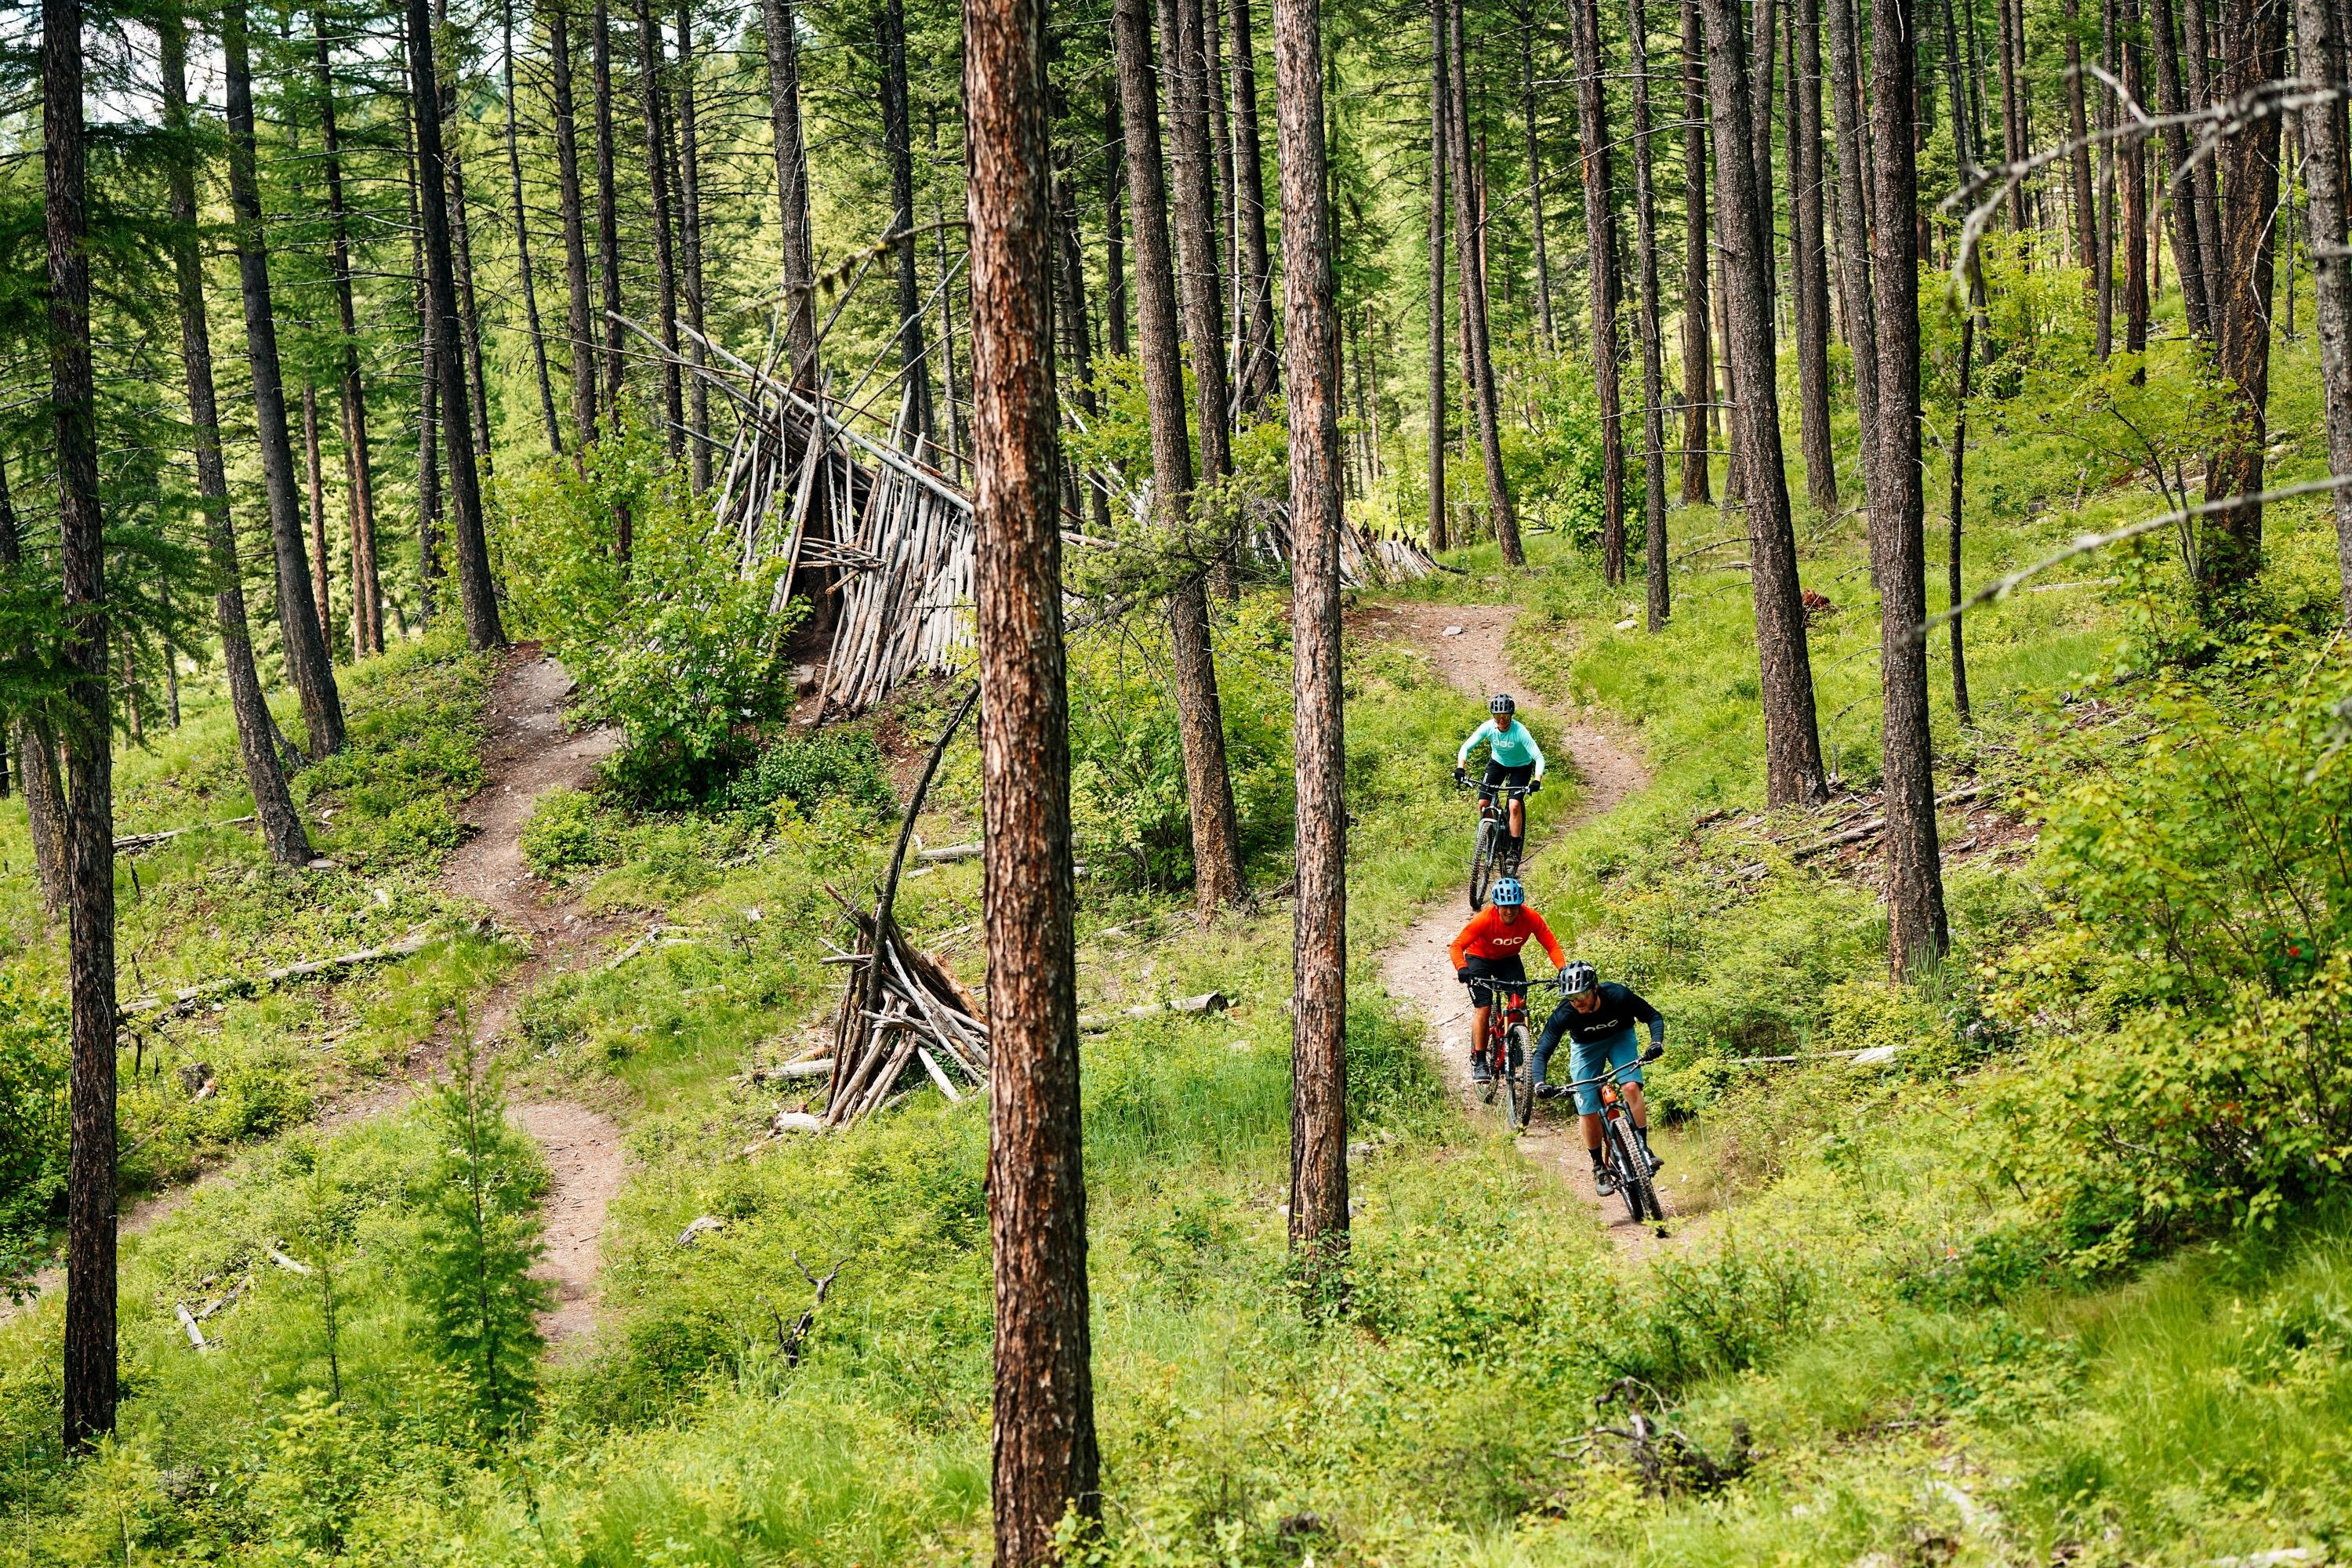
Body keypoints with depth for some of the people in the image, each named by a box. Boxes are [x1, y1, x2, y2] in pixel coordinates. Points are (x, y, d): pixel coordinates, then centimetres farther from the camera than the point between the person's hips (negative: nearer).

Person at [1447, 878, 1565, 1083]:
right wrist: (1462, 968, -55)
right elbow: (1457, 945, -36)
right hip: (1480, 957, -3)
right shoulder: (1485, 919, -34)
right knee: (1483, 1008, -16)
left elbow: (1552, 945, -22)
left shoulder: (1531, 918, -26)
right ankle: (1479, 1063, -9)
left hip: (1509, 959, 3)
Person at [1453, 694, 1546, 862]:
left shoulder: (1519, 731, -32)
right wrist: (1460, 768, -37)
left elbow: (1539, 757, -34)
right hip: (1497, 763, 3)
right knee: (1483, 802, -11)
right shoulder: (1488, 727, -24)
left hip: (1520, 767, -3)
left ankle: (1515, 850, -11)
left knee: (1515, 805, -21)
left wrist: (1537, 780, -49)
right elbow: (1466, 748, -21)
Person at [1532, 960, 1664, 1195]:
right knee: (1589, 1111, -7)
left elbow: (1654, 1016, -20)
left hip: (1620, 1037, 0)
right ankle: (1599, 1168, 12)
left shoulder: (1617, 996, -33)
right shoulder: (1563, 1014, -33)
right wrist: (1539, 1084, -45)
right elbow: (1542, 1051, -28)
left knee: (1631, 1087, -26)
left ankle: (1643, 1149, -14)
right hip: (1586, 1046, 0)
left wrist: (1656, 1043, -38)